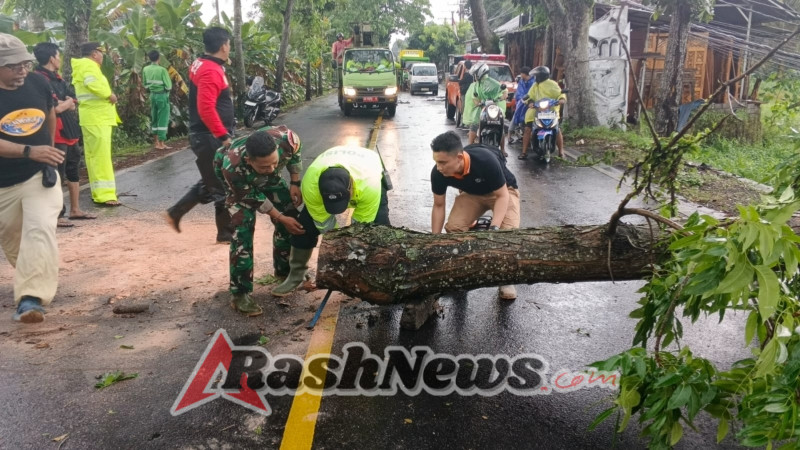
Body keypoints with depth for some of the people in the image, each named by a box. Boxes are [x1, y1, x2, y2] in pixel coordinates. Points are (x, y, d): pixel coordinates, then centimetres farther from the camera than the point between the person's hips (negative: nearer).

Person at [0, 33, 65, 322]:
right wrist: (29, 151, -37)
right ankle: (33, 278, 43)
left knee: (39, 229, -20)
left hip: (40, 175, 0)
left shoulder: (38, 84, -4)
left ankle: (30, 298, -25)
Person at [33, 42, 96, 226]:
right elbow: (57, 108, -22)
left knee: (73, 171, 16)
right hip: (56, 135, -10)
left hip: (70, 131, 10)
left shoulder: (57, 78, 14)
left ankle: (75, 210, 27)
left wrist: (67, 103, -12)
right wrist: (68, 102, -2)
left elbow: (74, 104, 9)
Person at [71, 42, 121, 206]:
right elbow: (92, 83, -31)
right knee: (101, 155, -13)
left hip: (92, 117, 11)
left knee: (94, 155, 12)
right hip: (97, 117, -11)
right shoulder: (89, 65, -11)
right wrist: (109, 94, -21)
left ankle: (98, 192, 19)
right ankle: (104, 195, -17)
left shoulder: (82, 66, 20)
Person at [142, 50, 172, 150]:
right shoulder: (162, 70, -16)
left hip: (152, 95, 6)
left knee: (154, 118, 15)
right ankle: (161, 143, -3)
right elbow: (168, 86, -15)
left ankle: (156, 141, 23)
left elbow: (145, 85, 9)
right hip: (162, 96, -6)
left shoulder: (145, 69, 2)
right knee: (163, 119, -2)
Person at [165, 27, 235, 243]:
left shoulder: (201, 64, 12)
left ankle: (175, 212, 26)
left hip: (207, 135, 10)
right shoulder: (211, 71, -19)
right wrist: (223, 136, -25)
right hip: (210, 137, -10)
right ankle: (226, 233, 11)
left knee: (211, 182, 20)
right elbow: (206, 108, -27)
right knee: (223, 185, 0)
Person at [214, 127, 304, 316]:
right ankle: (240, 293, -7)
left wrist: (295, 183, -10)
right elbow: (253, 198, -26)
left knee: (292, 217, 2)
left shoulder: (285, 138, -41)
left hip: (269, 179, 4)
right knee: (242, 231, -17)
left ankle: (284, 269, 26)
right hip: (240, 184, -4)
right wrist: (281, 218, -23)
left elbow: (295, 153, -13)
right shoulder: (233, 168, -45)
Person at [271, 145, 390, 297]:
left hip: (369, 175, -1)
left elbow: (362, 225, -32)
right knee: (304, 224, -10)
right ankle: (296, 274, 8)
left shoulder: (369, 184, -46)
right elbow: (324, 223, -26)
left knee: (380, 225, -19)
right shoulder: (311, 183, -41)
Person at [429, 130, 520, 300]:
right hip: (472, 193, 3)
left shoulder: (486, 161, -40)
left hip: (503, 190, -3)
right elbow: (438, 206, -12)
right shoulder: (438, 174, -27)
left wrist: (494, 227, -42)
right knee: (453, 227, -21)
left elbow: (502, 196, -29)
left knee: (509, 230, -27)